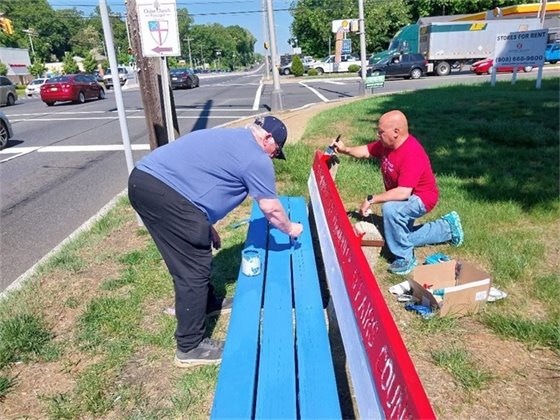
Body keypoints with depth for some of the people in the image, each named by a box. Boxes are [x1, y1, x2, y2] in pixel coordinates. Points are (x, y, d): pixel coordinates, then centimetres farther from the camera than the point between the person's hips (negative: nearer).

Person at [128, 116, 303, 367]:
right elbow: (271, 209, 4)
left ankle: (206, 303, 43)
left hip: (143, 179, 11)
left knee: (195, 256, 24)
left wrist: (205, 225, 31)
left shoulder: (231, 138, 26)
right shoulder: (257, 159, -1)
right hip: (164, 192, -10)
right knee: (194, 269, 0)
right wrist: (290, 229, 24)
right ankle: (190, 347, 12)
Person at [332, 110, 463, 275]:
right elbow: (367, 151, 5)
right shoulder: (387, 143, -11)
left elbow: (403, 193, -42)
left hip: (421, 198, -9)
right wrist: (345, 150, -12)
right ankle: (447, 227, 32)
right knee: (399, 236, 21)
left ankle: (405, 258, -19)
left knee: (390, 209, -38)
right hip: (402, 198, 10)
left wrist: (371, 199, -36)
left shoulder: (412, 154, -36)